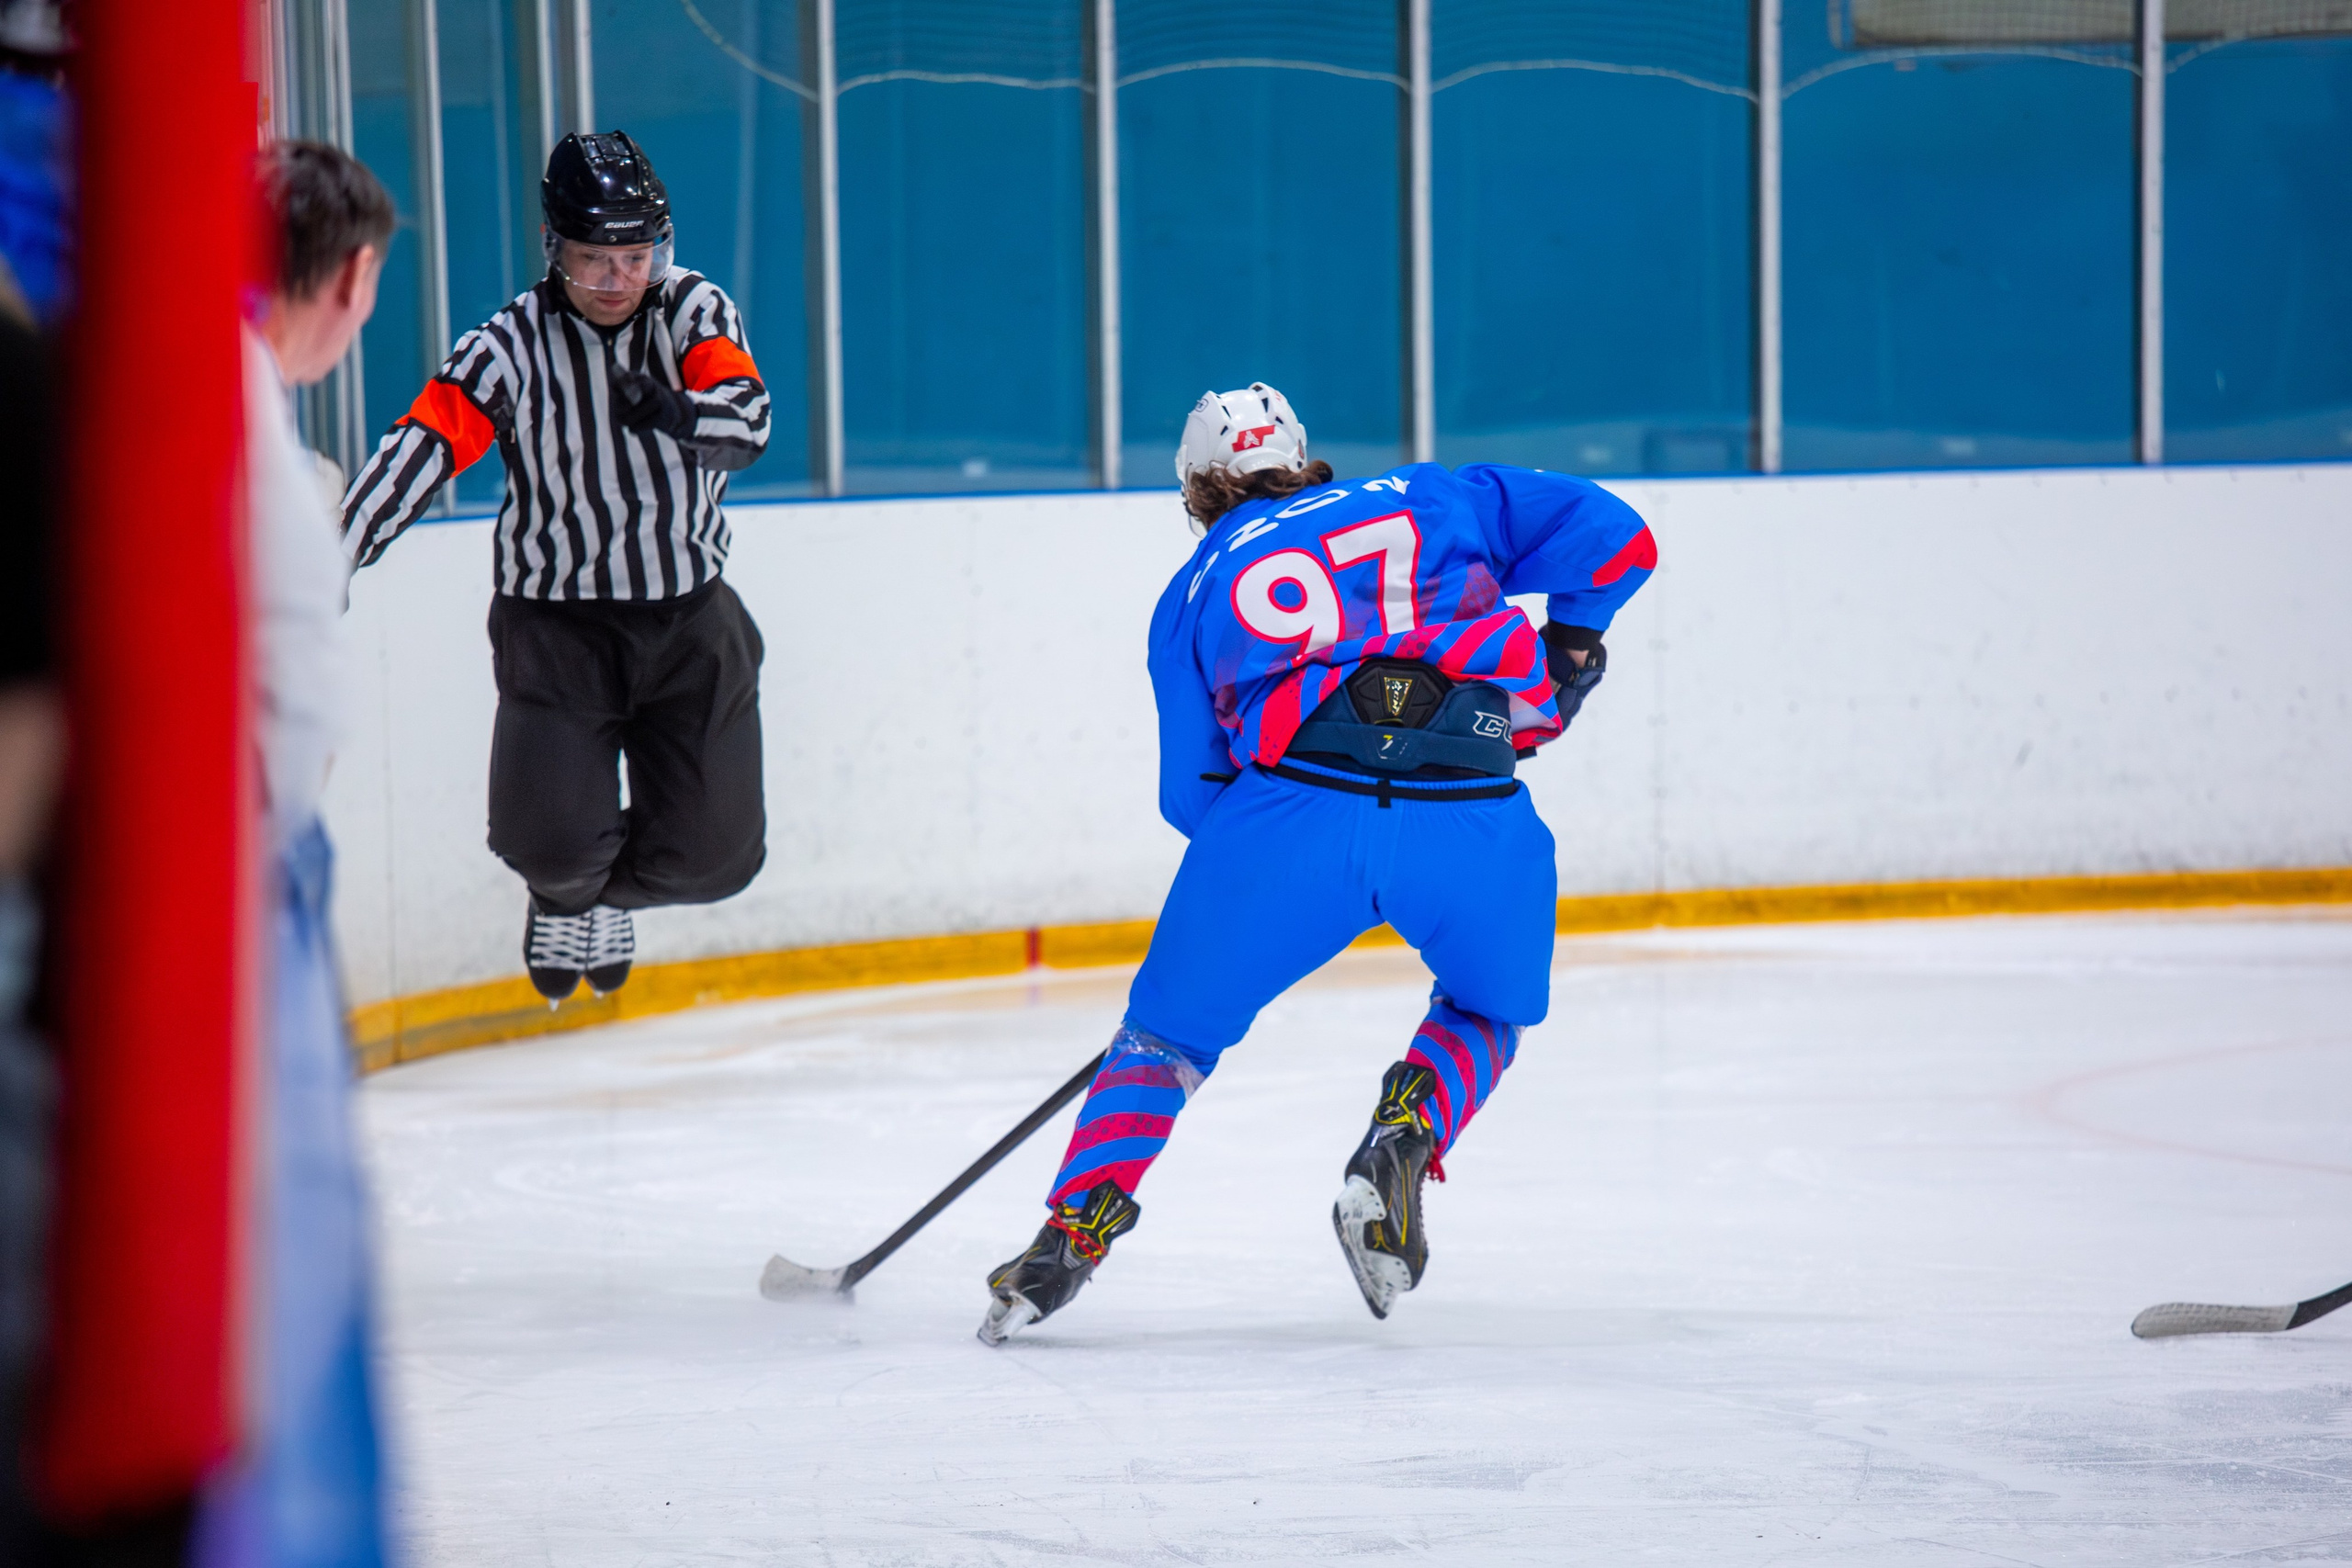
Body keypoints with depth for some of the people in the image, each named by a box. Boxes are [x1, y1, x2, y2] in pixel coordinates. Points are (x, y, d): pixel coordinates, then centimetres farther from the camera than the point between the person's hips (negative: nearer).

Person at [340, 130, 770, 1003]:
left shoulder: (694, 311, -3)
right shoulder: (512, 346, -11)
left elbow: (749, 420, -19)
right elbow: (421, 447, -23)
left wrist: (682, 413, -42)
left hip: (689, 619, 2)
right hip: (556, 625, -2)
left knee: (714, 856, -1)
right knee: (554, 841, -18)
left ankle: (607, 895, 37)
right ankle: (565, 892, 24)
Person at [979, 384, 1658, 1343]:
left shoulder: (1197, 590, 25)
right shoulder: (1428, 500, 28)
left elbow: (1193, 790, 21)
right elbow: (1610, 534, 22)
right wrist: (1567, 647, 37)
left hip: (1291, 815, 0)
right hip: (1474, 823, 0)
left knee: (1170, 1026, 21)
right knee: (1487, 1010, 29)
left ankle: (1073, 1235, 7)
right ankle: (1399, 1145, 4)